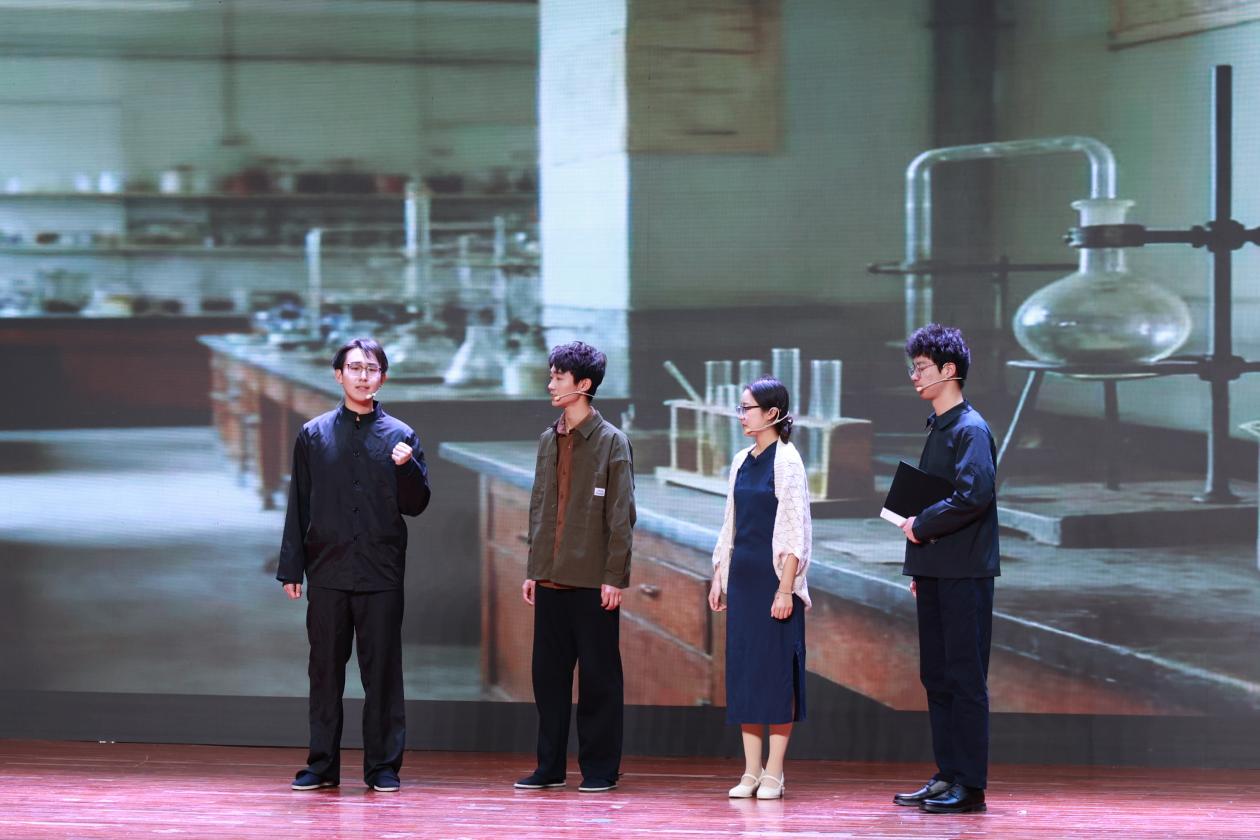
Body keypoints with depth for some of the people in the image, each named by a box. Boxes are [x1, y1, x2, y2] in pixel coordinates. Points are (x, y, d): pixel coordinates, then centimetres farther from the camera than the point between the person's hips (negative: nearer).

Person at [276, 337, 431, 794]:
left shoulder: (400, 436, 5)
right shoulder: (314, 435, 7)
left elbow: (416, 505, 4)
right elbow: (298, 504, 7)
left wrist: (407, 467, -15)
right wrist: (291, 567, 3)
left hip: (381, 574, -1)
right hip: (327, 572, 1)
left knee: (382, 671, 1)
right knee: (325, 670, 6)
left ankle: (383, 766, 8)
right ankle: (322, 764, 13)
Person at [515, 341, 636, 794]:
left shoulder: (611, 442, -5)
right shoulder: (549, 439, 13)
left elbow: (621, 516, -8)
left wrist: (614, 578, -12)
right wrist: (532, 569, 13)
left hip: (593, 583, -6)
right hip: (551, 580, 6)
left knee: (598, 676, 1)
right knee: (548, 674, 8)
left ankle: (599, 769, 8)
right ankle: (550, 766, 15)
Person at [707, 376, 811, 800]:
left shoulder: (786, 461, -9)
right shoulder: (742, 461, 12)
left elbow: (796, 528, -13)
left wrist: (786, 588, -17)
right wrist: (719, 575, 14)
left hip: (774, 575, -7)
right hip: (742, 574, 7)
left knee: (776, 668, -3)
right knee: (743, 667, 6)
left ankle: (773, 773, 1)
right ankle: (751, 771, 10)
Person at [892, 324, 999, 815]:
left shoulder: (970, 429, -12)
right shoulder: (937, 427, 16)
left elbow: (973, 495, -24)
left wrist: (921, 525, -13)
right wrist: (919, 567, 18)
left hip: (965, 572, -9)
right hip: (935, 571, 9)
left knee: (965, 677, -5)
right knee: (936, 676, 11)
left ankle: (970, 786, -2)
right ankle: (947, 776, 17)